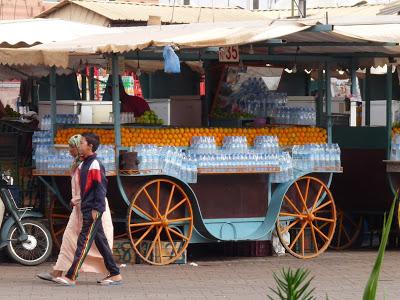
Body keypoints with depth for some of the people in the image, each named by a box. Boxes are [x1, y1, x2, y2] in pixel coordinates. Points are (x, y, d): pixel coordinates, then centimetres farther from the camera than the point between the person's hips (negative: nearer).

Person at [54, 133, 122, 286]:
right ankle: (115, 274, 15)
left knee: (84, 242, -10)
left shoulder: (95, 165, -13)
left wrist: (96, 209, -19)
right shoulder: (83, 164, 14)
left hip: (93, 210, -10)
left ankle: (71, 277, -12)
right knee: (101, 241, 11)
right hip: (87, 209, 10)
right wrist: (78, 200, 17)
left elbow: (101, 187, -17)